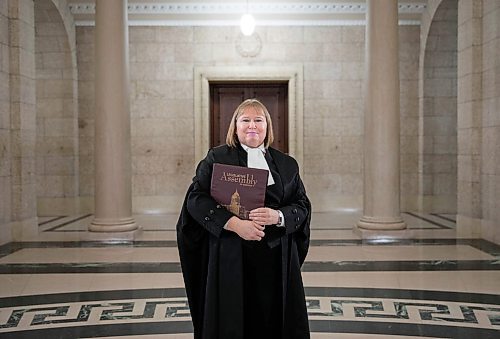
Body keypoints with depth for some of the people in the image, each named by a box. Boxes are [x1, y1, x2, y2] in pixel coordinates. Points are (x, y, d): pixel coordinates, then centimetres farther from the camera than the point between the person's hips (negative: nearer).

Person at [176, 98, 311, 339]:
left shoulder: (287, 165, 11)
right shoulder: (216, 158, 3)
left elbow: (302, 206, 7)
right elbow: (196, 199, -8)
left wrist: (278, 216, -14)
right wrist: (234, 224, -19)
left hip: (276, 258, 2)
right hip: (231, 258, -2)